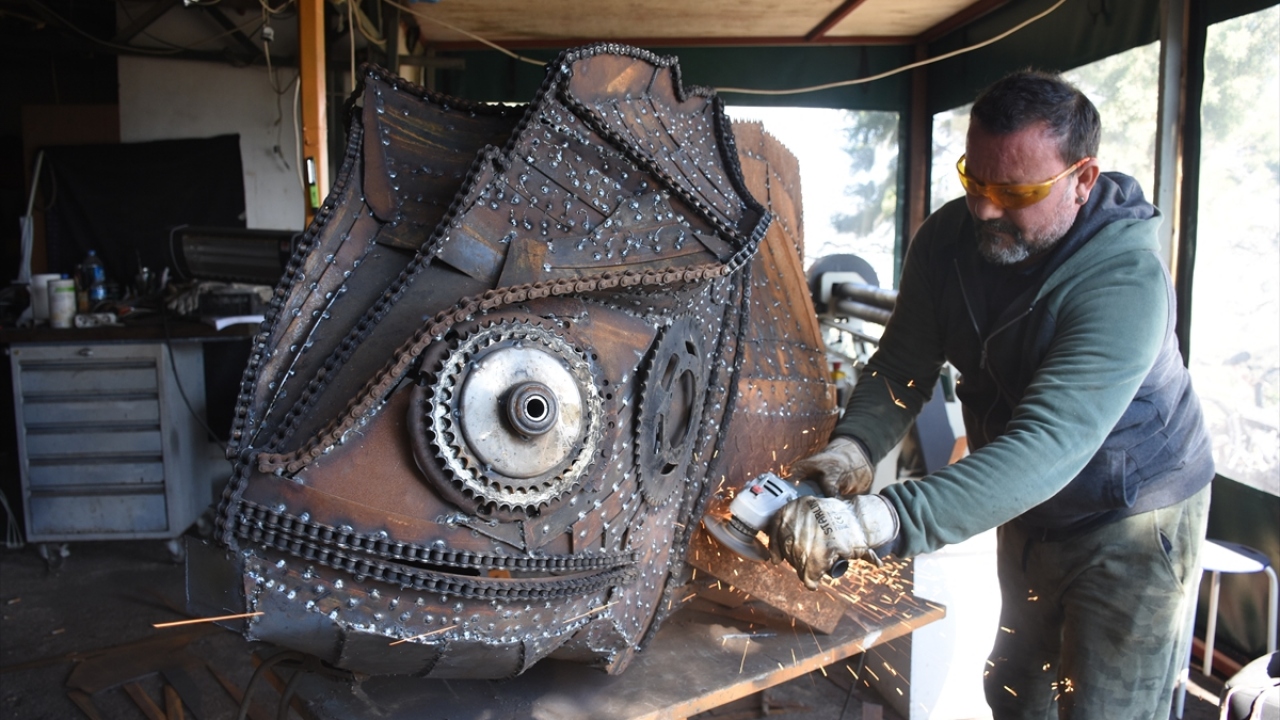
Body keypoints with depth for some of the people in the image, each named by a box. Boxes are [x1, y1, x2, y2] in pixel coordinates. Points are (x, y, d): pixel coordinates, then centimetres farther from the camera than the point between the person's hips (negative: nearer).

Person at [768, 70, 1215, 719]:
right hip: (1029, 510, 6)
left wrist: (881, 521, -58)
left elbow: (1048, 447, -45)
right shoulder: (948, 239, -14)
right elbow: (903, 362, -12)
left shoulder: (1127, 280, -34)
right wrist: (852, 447, -35)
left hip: (1131, 518, -5)